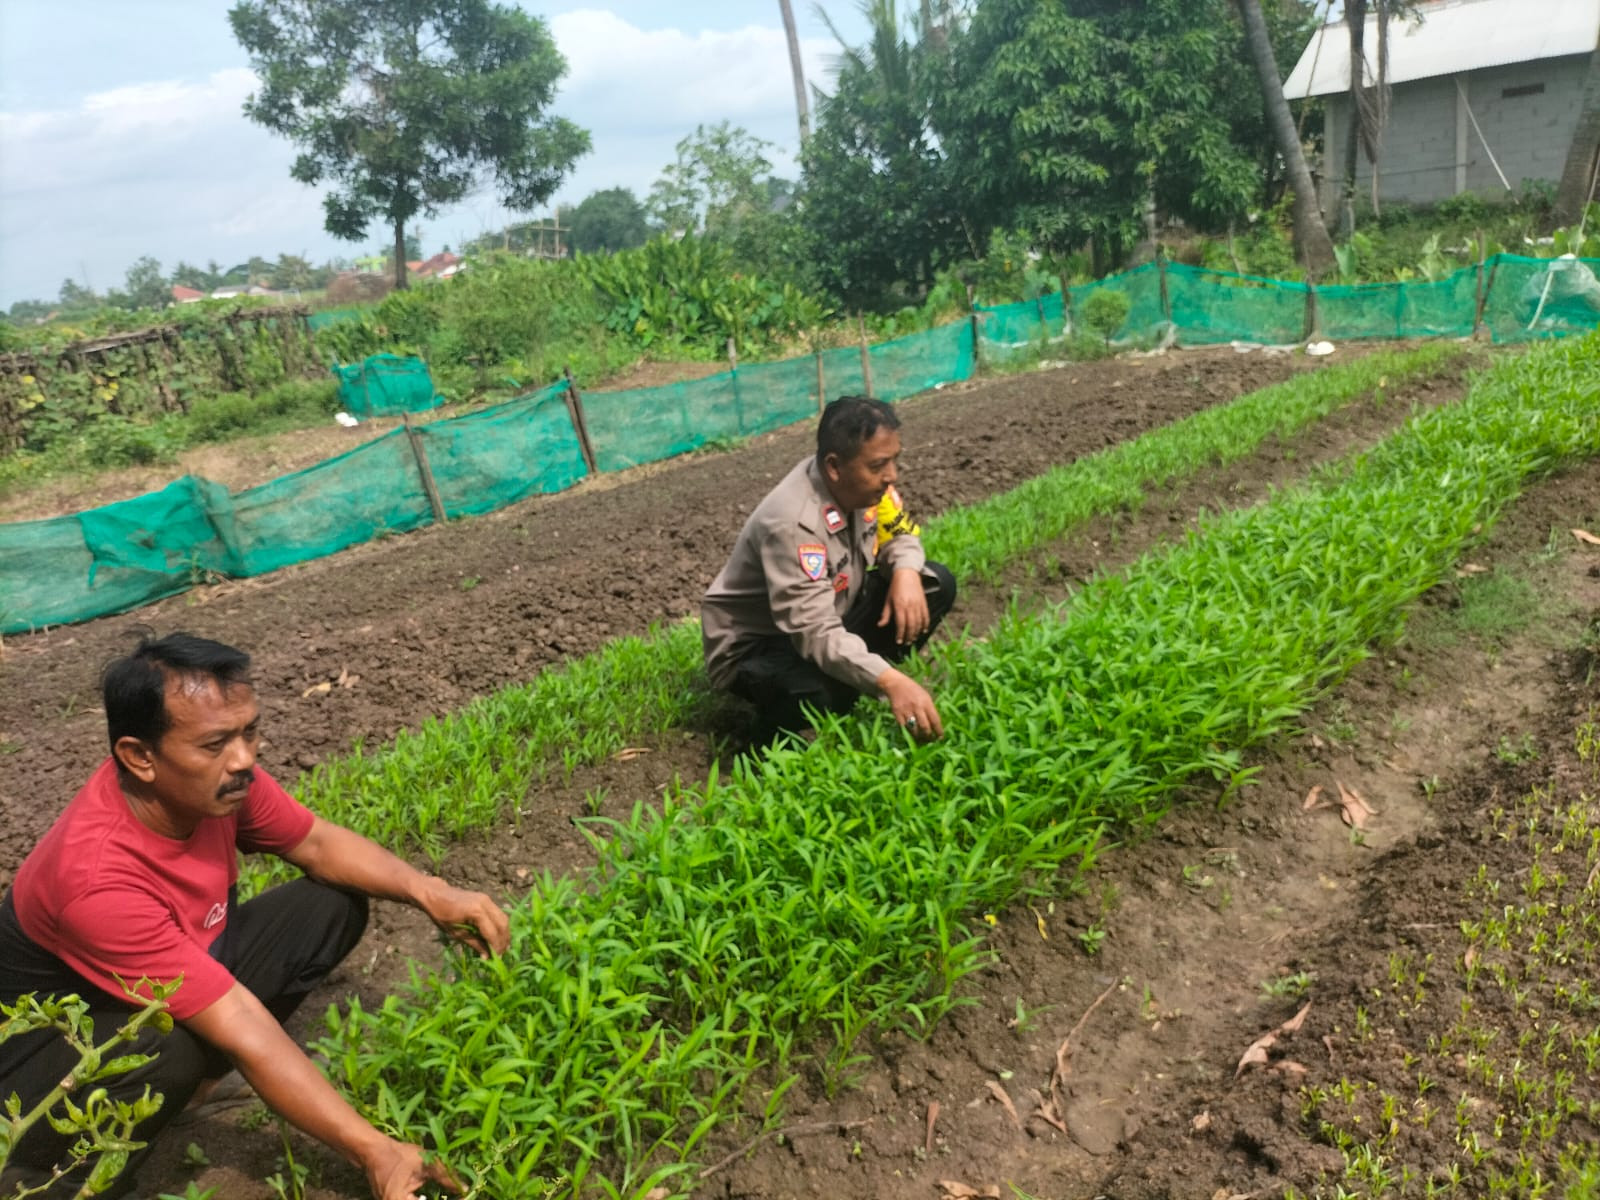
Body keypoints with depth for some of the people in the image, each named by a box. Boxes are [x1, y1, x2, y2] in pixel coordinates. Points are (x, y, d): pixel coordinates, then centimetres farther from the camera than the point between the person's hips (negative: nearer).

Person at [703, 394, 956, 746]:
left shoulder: (864, 483, -12)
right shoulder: (792, 523, -35)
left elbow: (899, 534, 6)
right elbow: (816, 635, -41)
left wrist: (906, 572, -18)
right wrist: (891, 682, -53)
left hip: (831, 616, 8)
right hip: (754, 645, -8)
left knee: (937, 584, -5)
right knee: (816, 695, -41)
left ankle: (859, 694, 3)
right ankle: (775, 744, -4)